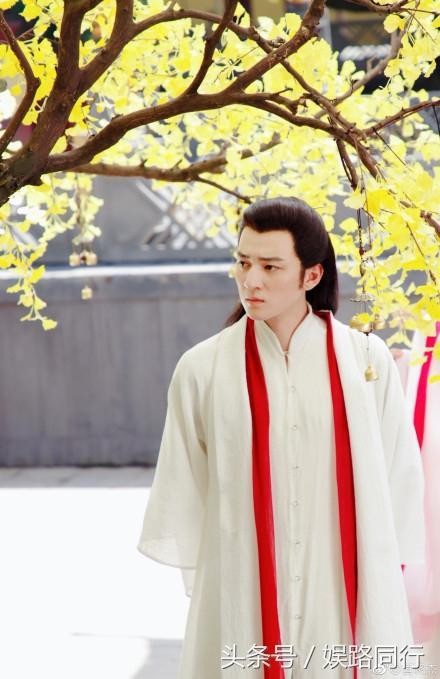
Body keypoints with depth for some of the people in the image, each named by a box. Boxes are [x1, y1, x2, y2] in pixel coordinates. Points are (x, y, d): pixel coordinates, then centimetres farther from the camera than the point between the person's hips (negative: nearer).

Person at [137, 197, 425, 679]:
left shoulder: (366, 361, -2)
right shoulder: (202, 369, -3)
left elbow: (399, 477, 4)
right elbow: (182, 491, 2)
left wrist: (387, 581, 4)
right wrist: (198, 584, 2)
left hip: (348, 597, 0)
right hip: (241, 598, 0)